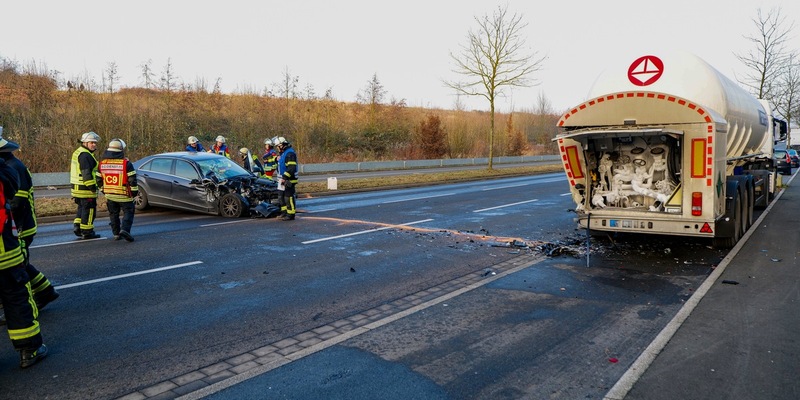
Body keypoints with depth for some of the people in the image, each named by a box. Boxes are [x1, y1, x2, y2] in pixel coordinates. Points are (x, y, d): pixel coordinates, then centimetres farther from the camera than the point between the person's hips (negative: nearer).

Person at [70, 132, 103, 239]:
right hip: (85, 189, -11)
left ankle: (77, 227, 23)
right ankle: (86, 232, 2)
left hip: (77, 187, 11)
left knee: (82, 208, 21)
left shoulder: (78, 153, 18)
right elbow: (86, 173, -23)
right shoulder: (85, 155, -17)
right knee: (89, 209, -3)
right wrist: (92, 186, -20)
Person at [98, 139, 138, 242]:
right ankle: (124, 229, -15)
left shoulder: (102, 163, 4)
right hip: (124, 195, -5)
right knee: (128, 212, 4)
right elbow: (132, 179, -13)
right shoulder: (126, 163, -13)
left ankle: (116, 234, 18)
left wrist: (104, 191, 23)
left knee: (113, 214, 16)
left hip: (109, 195, 5)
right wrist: (135, 192, -3)